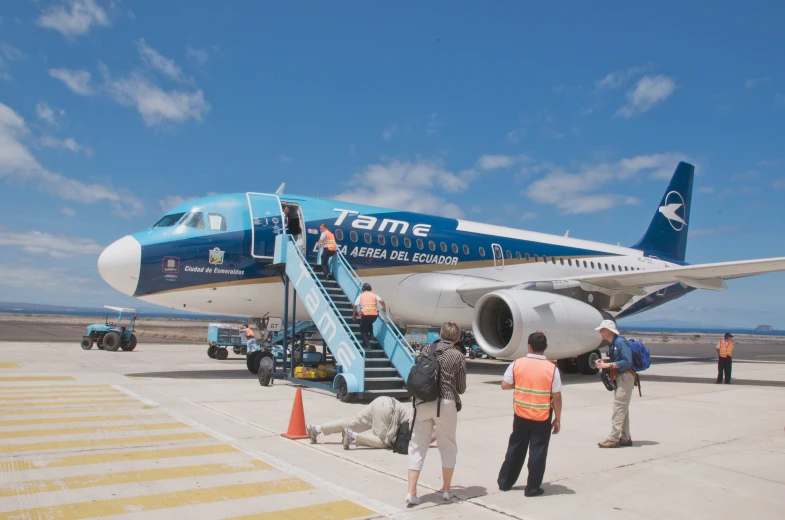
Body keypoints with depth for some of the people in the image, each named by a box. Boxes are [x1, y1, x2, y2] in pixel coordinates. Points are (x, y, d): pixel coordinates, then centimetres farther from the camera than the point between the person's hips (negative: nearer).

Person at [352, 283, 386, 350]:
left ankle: (367, 345, -3)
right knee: (370, 323, 36)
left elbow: (355, 305, 2)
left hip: (365, 314, -3)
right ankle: (370, 335, 31)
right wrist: (384, 307, 16)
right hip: (374, 314, 3)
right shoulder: (374, 295, 16)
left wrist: (354, 315, 12)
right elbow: (381, 301, -1)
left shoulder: (361, 296, 11)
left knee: (363, 330, 10)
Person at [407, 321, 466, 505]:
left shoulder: (426, 350, 7)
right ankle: (446, 490, 24)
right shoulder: (458, 356, -1)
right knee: (448, 447, 15)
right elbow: (461, 388, 3)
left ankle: (412, 492, 3)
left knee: (417, 447, 8)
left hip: (422, 403, 2)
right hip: (445, 404, -2)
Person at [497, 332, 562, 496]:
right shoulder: (552, 368, -12)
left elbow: (505, 385, -2)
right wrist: (557, 419, 0)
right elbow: (556, 397, -9)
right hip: (542, 418, -2)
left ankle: (504, 482, 25)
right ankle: (532, 488, 14)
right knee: (537, 452, 8)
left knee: (515, 449, 16)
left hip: (521, 415, 3)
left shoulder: (517, 364, -7)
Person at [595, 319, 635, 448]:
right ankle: (625, 438, 23)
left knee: (619, 408, -8)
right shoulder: (611, 344, 11)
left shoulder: (620, 342, -18)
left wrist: (609, 365, -23)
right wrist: (604, 361, 6)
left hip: (625, 378, -10)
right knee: (623, 409, 14)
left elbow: (627, 362, -24)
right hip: (619, 378, 10)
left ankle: (613, 439, -6)